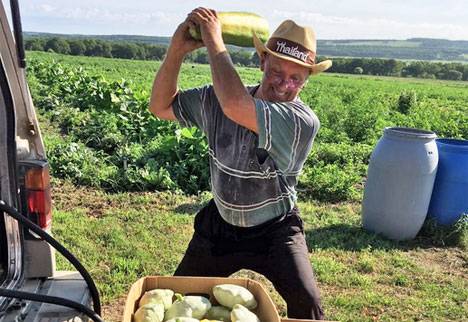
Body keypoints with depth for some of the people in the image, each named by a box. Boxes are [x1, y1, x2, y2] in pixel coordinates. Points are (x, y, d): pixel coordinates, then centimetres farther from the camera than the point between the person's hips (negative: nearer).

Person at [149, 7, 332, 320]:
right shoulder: (217, 98, -12)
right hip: (219, 224, 4)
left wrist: (213, 39, -33)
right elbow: (161, 107, -6)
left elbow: (236, 107, -45)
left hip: (274, 231, -3)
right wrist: (176, 51, -21)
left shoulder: (303, 121, -29)